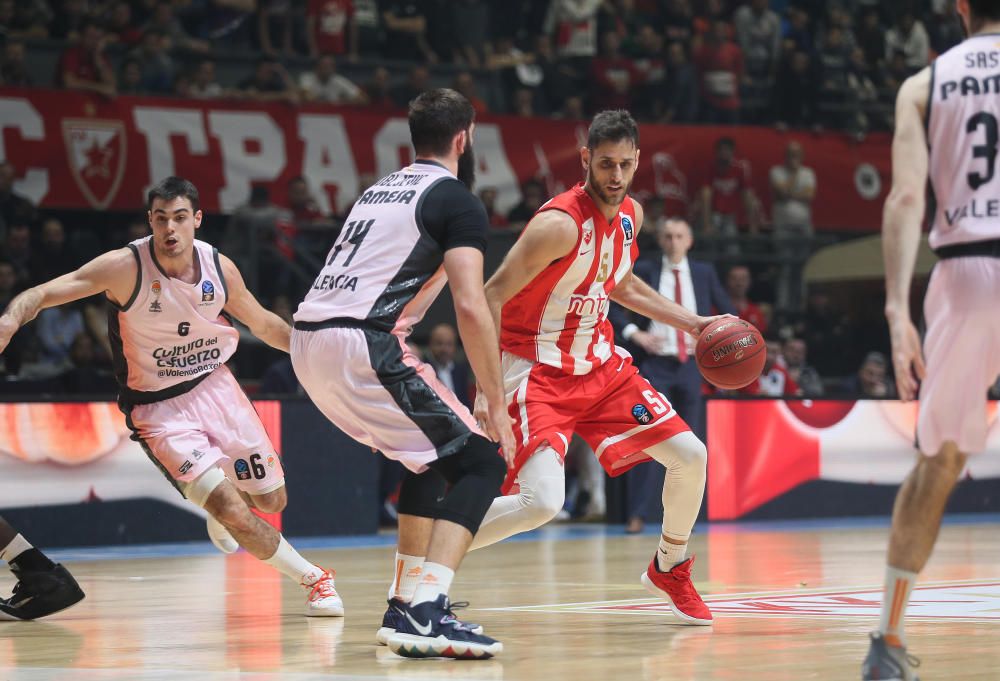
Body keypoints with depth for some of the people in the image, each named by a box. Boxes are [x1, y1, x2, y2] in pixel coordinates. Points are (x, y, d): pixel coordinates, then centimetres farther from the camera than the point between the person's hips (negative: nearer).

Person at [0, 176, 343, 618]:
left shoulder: (219, 267, -8)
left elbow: (263, 323, 10)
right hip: (159, 406, -4)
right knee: (232, 511, -18)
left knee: (271, 501, 12)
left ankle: (218, 506, 47)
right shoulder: (125, 267, -22)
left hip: (214, 386, 4)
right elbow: (43, 294, -26)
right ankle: (311, 578, 3)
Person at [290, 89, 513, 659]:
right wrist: (496, 404, -7)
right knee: (481, 464, -3)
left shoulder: (380, 189, 25)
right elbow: (471, 308, -11)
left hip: (309, 342, 8)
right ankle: (425, 614, -19)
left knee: (432, 457, 25)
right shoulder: (459, 201, -1)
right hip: (365, 344, -8)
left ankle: (406, 607, 21)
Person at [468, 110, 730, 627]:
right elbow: (491, 297, -23)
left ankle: (670, 570, 27)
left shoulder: (630, 215, 2)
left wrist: (692, 323, 16)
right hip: (537, 371, -8)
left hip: (599, 365, 8)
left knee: (690, 455, 4)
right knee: (541, 503, -24)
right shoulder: (559, 223, -24)